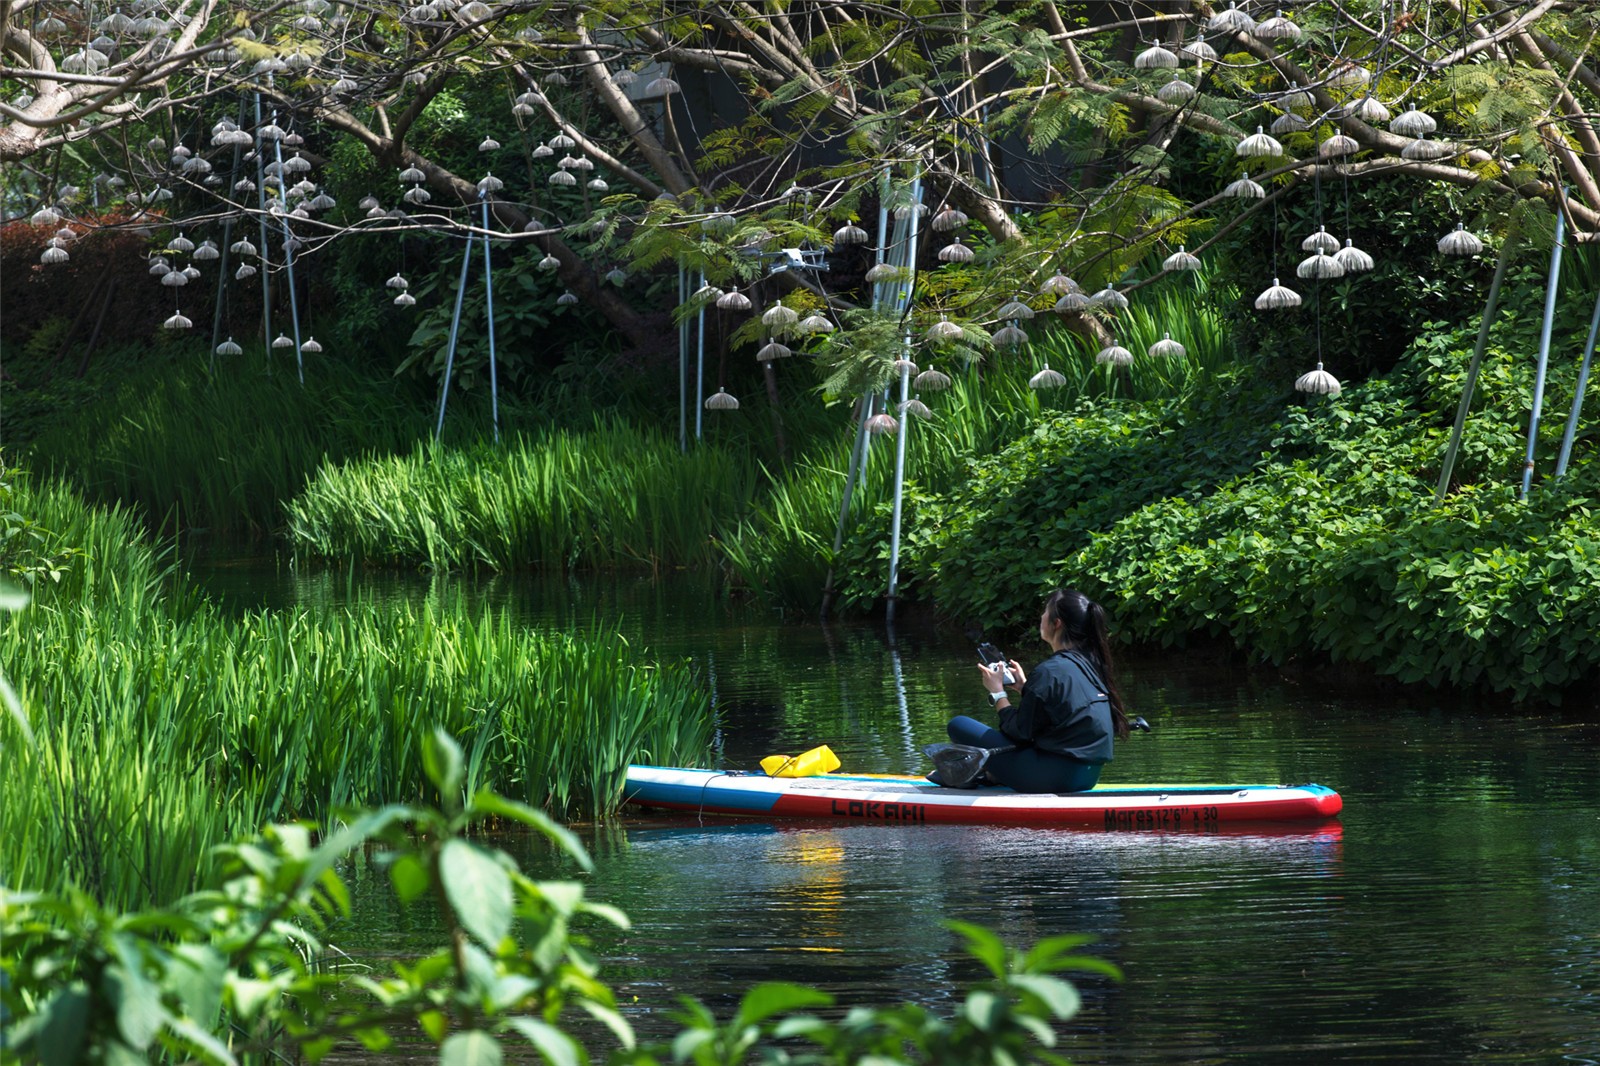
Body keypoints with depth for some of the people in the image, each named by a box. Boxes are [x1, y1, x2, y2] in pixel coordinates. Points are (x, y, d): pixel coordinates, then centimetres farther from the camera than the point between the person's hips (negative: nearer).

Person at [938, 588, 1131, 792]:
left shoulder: (1050, 671, -18)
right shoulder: (1089, 664, 7)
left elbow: (1020, 730, -11)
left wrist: (997, 692, 2)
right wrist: (1023, 686, 19)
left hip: (1057, 775, -9)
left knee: (958, 725, -6)